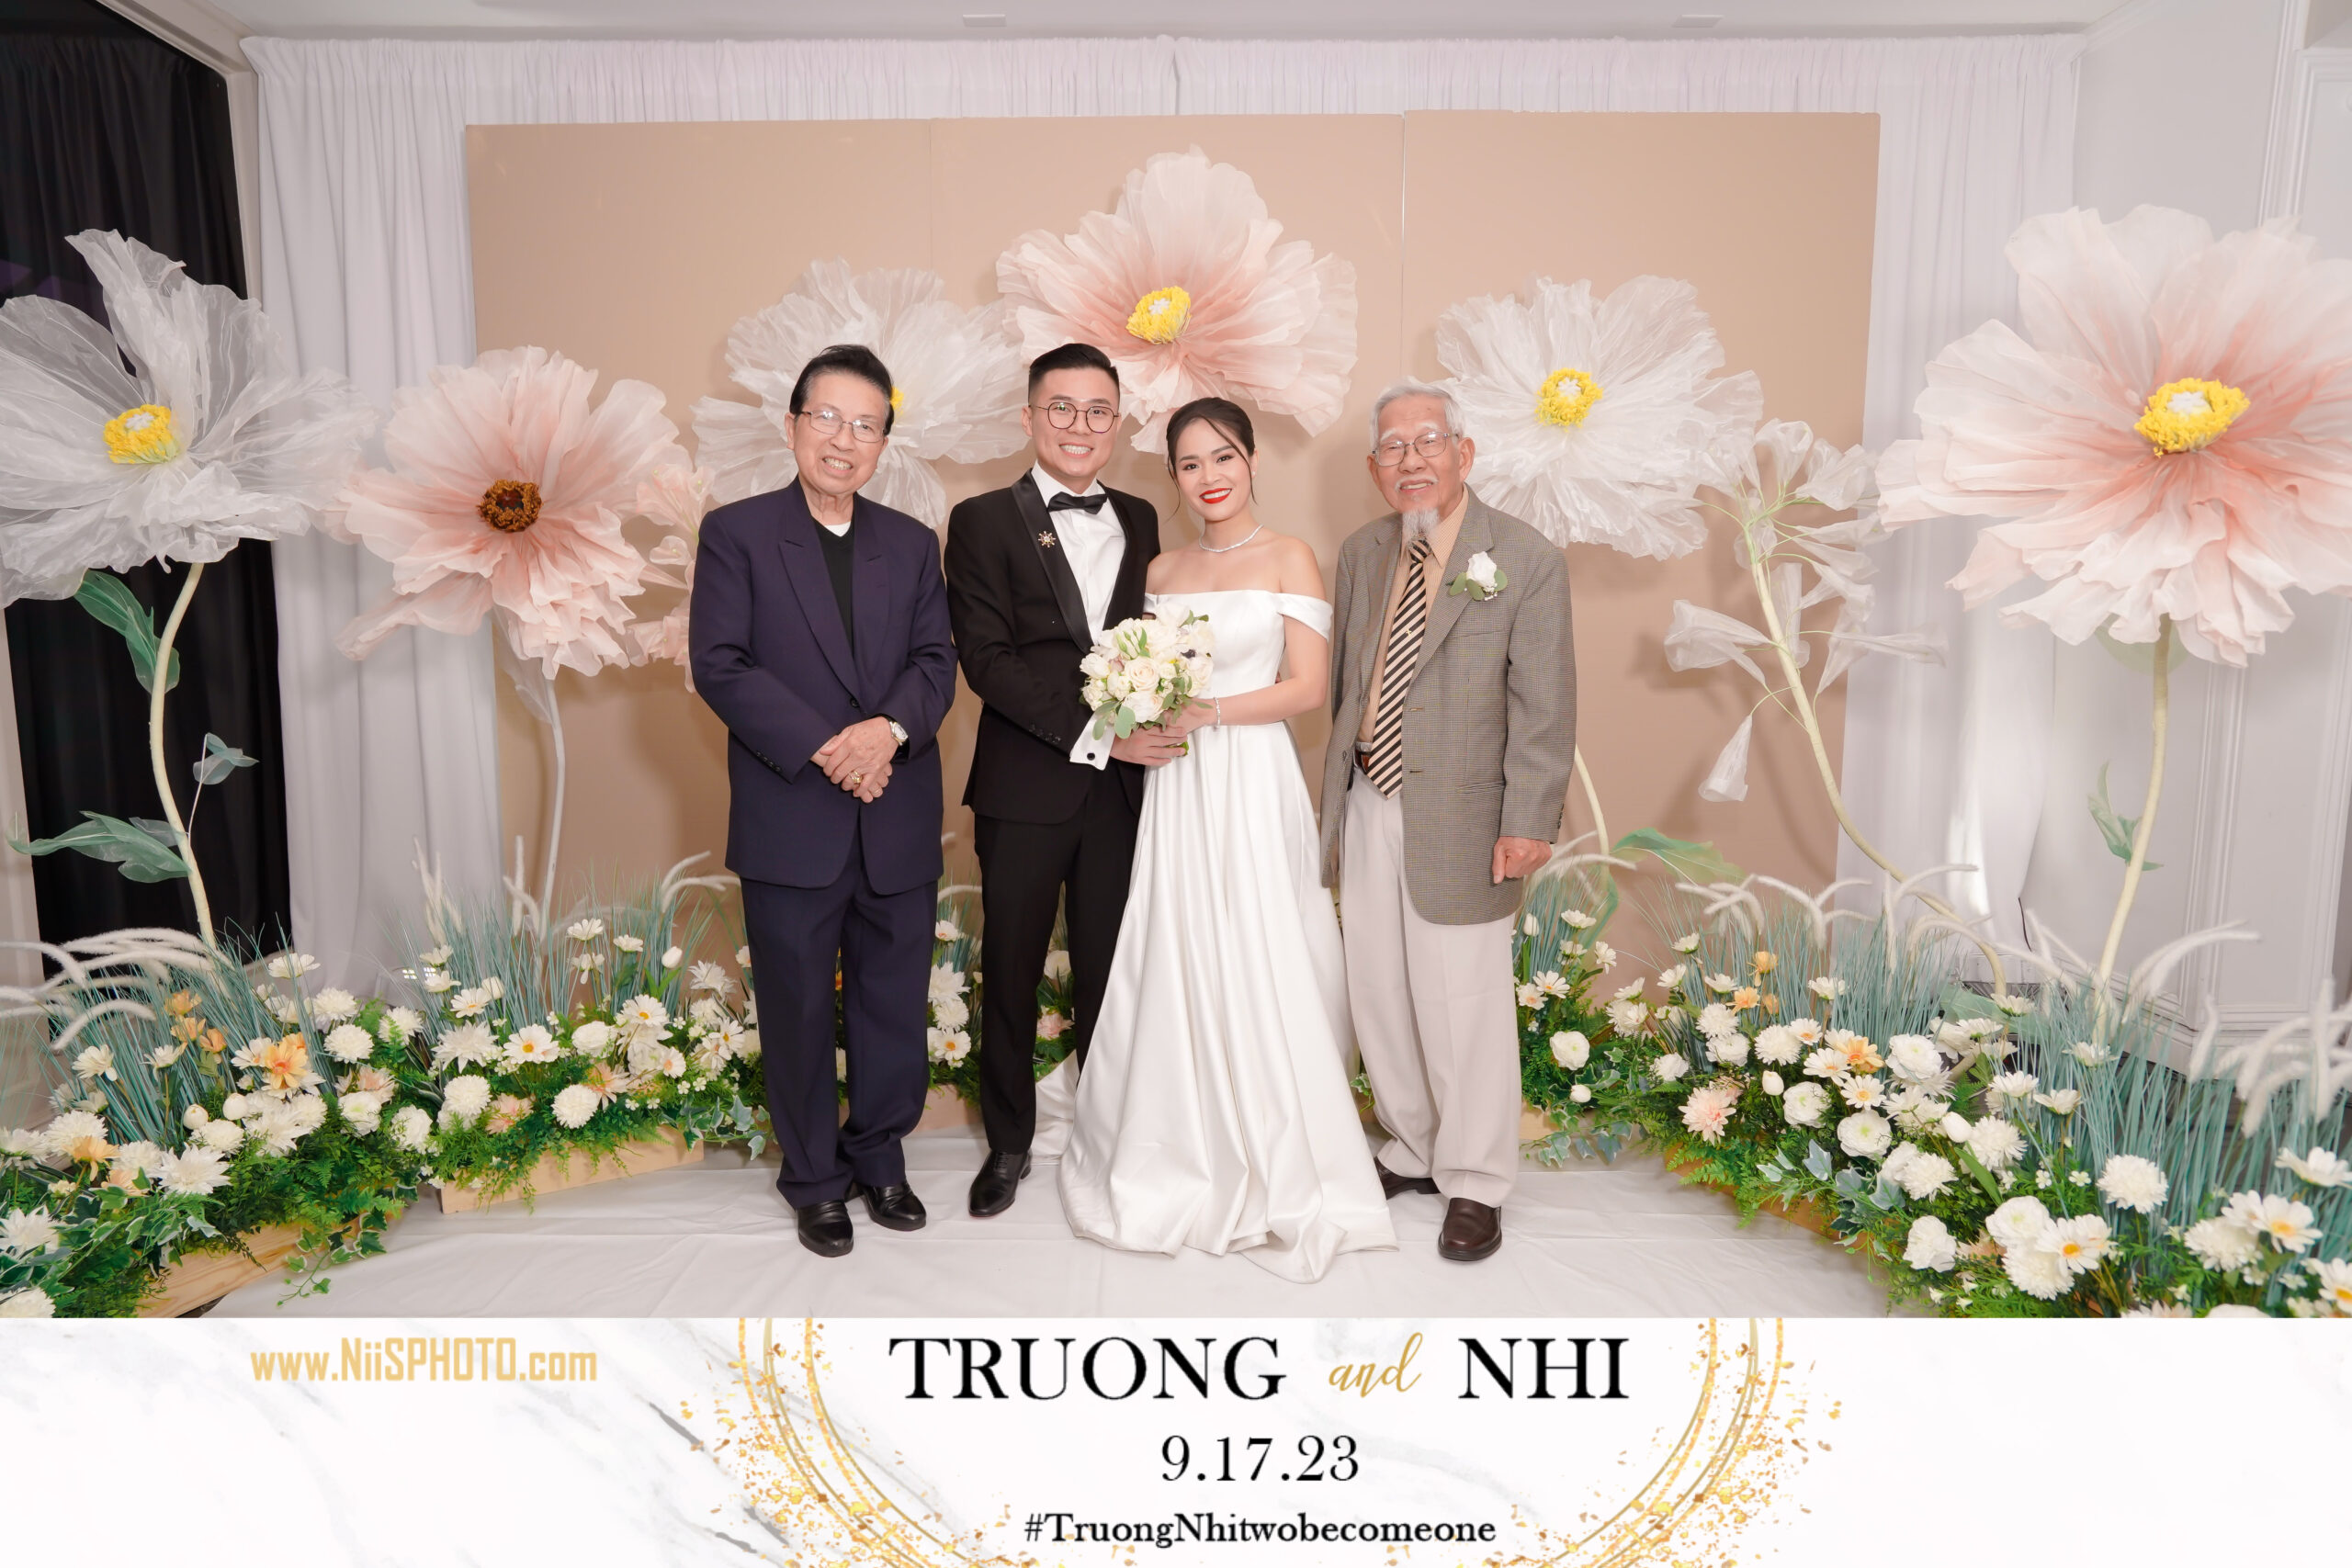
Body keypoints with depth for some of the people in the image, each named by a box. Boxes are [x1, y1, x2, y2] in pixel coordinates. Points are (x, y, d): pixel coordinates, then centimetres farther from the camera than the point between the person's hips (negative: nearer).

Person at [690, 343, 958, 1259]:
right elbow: (719, 665, -9)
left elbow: (935, 659, 4)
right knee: (798, 1013, 10)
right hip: (791, 826, -3)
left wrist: (891, 727, -17)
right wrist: (822, 749, -17)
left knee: (895, 1008, 13)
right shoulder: (736, 532, 0)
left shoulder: (912, 544, 11)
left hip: (899, 827, 3)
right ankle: (815, 1180, 28)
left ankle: (880, 1160, 33)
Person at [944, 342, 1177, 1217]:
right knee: (1011, 972, 9)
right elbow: (986, 659, -11)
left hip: (1124, 785, 3)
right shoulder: (984, 522, -1)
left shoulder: (1140, 522, 12)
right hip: (1025, 788, -3)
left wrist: (1149, 725, -5)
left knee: (1110, 969, 11)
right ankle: (1008, 1144, 27)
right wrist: (1093, 734, -17)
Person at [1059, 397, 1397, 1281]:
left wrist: (1205, 714, -15)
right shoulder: (1163, 570, 14)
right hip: (1175, 787, 5)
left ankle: (1277, 1177, 13)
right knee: (1173, 967, 5)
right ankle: (1185, 1155, 21)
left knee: (1255, 970, -2)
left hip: (1252, 784, -4)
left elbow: (1308, 687, -8)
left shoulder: (1289, 560, -1)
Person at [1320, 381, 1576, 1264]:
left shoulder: (1526, 561, -8)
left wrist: (1528, 824, -14)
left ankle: (1474, 1185, 23)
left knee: (1463, 1007, 3)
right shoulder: (1361, 554, 9)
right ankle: (1411, 1151, 36)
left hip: (1459, 821, -5)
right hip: (1366, 810, 6)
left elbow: (1545, 708, -10)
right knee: (1378, 991, 15)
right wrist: (1334, 790, 13)